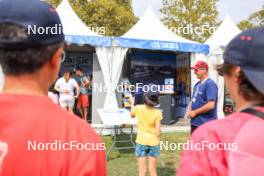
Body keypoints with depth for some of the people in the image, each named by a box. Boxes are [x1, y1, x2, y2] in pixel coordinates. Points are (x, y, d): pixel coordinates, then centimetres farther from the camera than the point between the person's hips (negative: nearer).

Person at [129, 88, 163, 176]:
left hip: (141, 141, 1)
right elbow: (158, 132, -16)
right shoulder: (157, 112, -15)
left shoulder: (138, 108, -10)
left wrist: (132, 104, 28)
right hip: (153, 142, -1)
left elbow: (132, 115, 15)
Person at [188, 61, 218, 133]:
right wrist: (190, 111, 1)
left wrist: (195, 112, -15)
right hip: (194, 122, 9)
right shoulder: (197, 84, 12)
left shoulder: (210, 84, -15)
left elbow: (211, 105, -23)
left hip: (206, 123, -9)